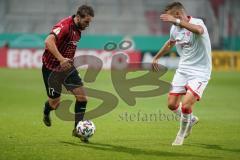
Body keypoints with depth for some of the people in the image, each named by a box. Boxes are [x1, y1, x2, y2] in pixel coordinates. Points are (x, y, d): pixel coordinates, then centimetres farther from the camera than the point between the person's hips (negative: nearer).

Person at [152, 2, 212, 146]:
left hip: (199, 72, -7)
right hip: (183, 69, 7)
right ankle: (191, 120, 35)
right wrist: (157, 57, 36)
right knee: (172, 104, 3)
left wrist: (176, 21, -51)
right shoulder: (175, 28, 3)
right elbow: (170, 43, 26)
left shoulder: (197, 22, -19)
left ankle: (181, 134, 12)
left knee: (185, 106, -17)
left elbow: (198, 30, -46)